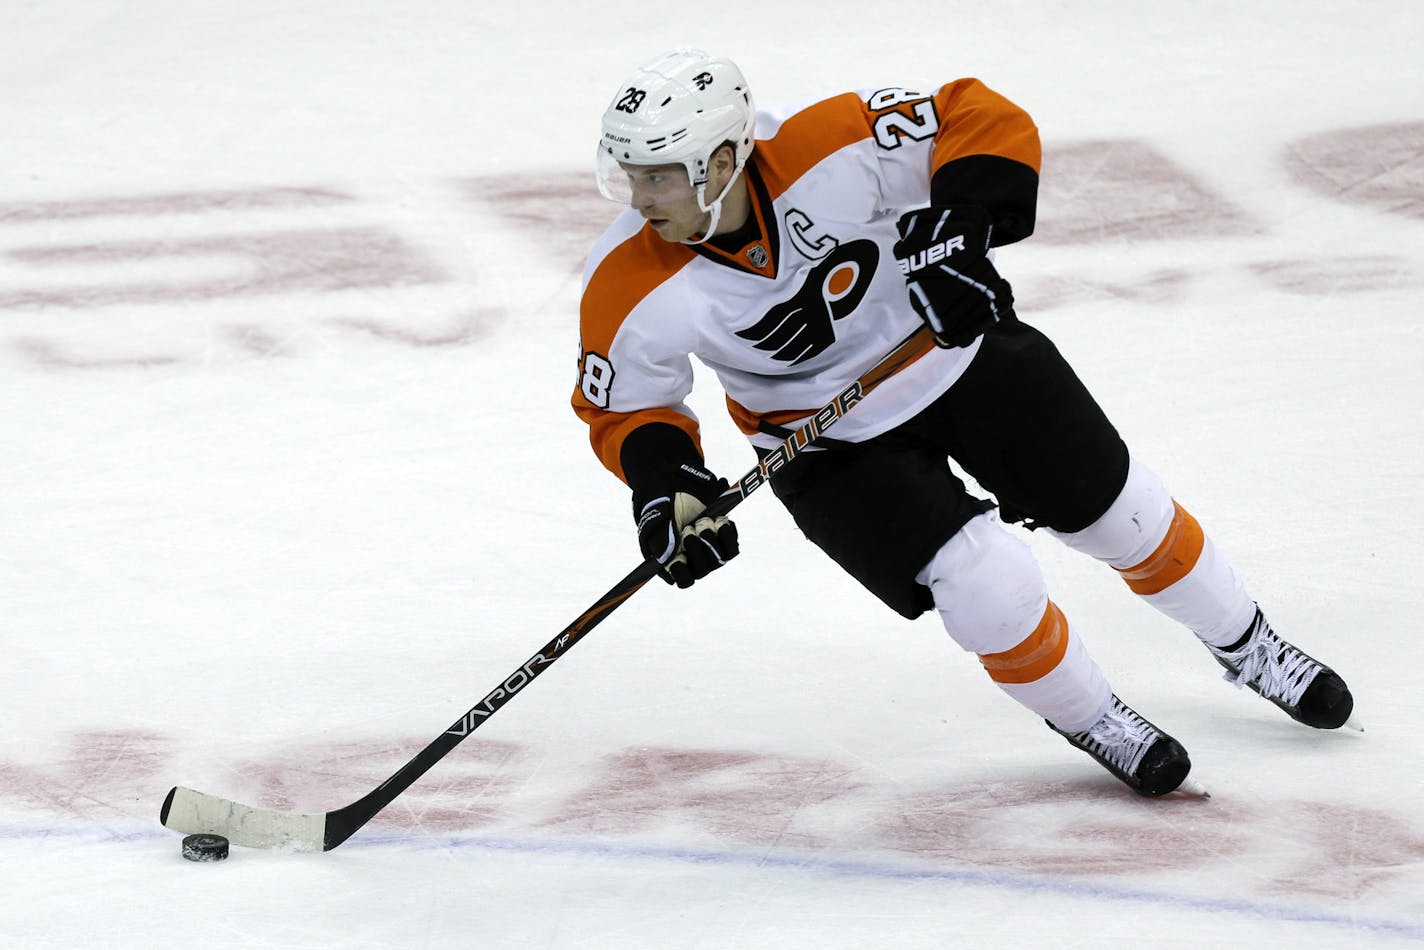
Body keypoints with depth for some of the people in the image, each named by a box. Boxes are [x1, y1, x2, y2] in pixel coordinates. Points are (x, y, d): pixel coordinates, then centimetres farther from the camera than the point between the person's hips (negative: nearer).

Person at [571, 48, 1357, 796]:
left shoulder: (833, 146, -32)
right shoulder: (631, 290, -26)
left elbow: (985, 120, -23)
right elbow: (622, 405, -9)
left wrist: (960, 224, -36)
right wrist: (661, 478, -26)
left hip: (956, 348, 1)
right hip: (830, 440, 0)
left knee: (1119, 512, 11)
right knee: (987, 586, -16)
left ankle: (1245, 646, 39)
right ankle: (1087, 718, 14)